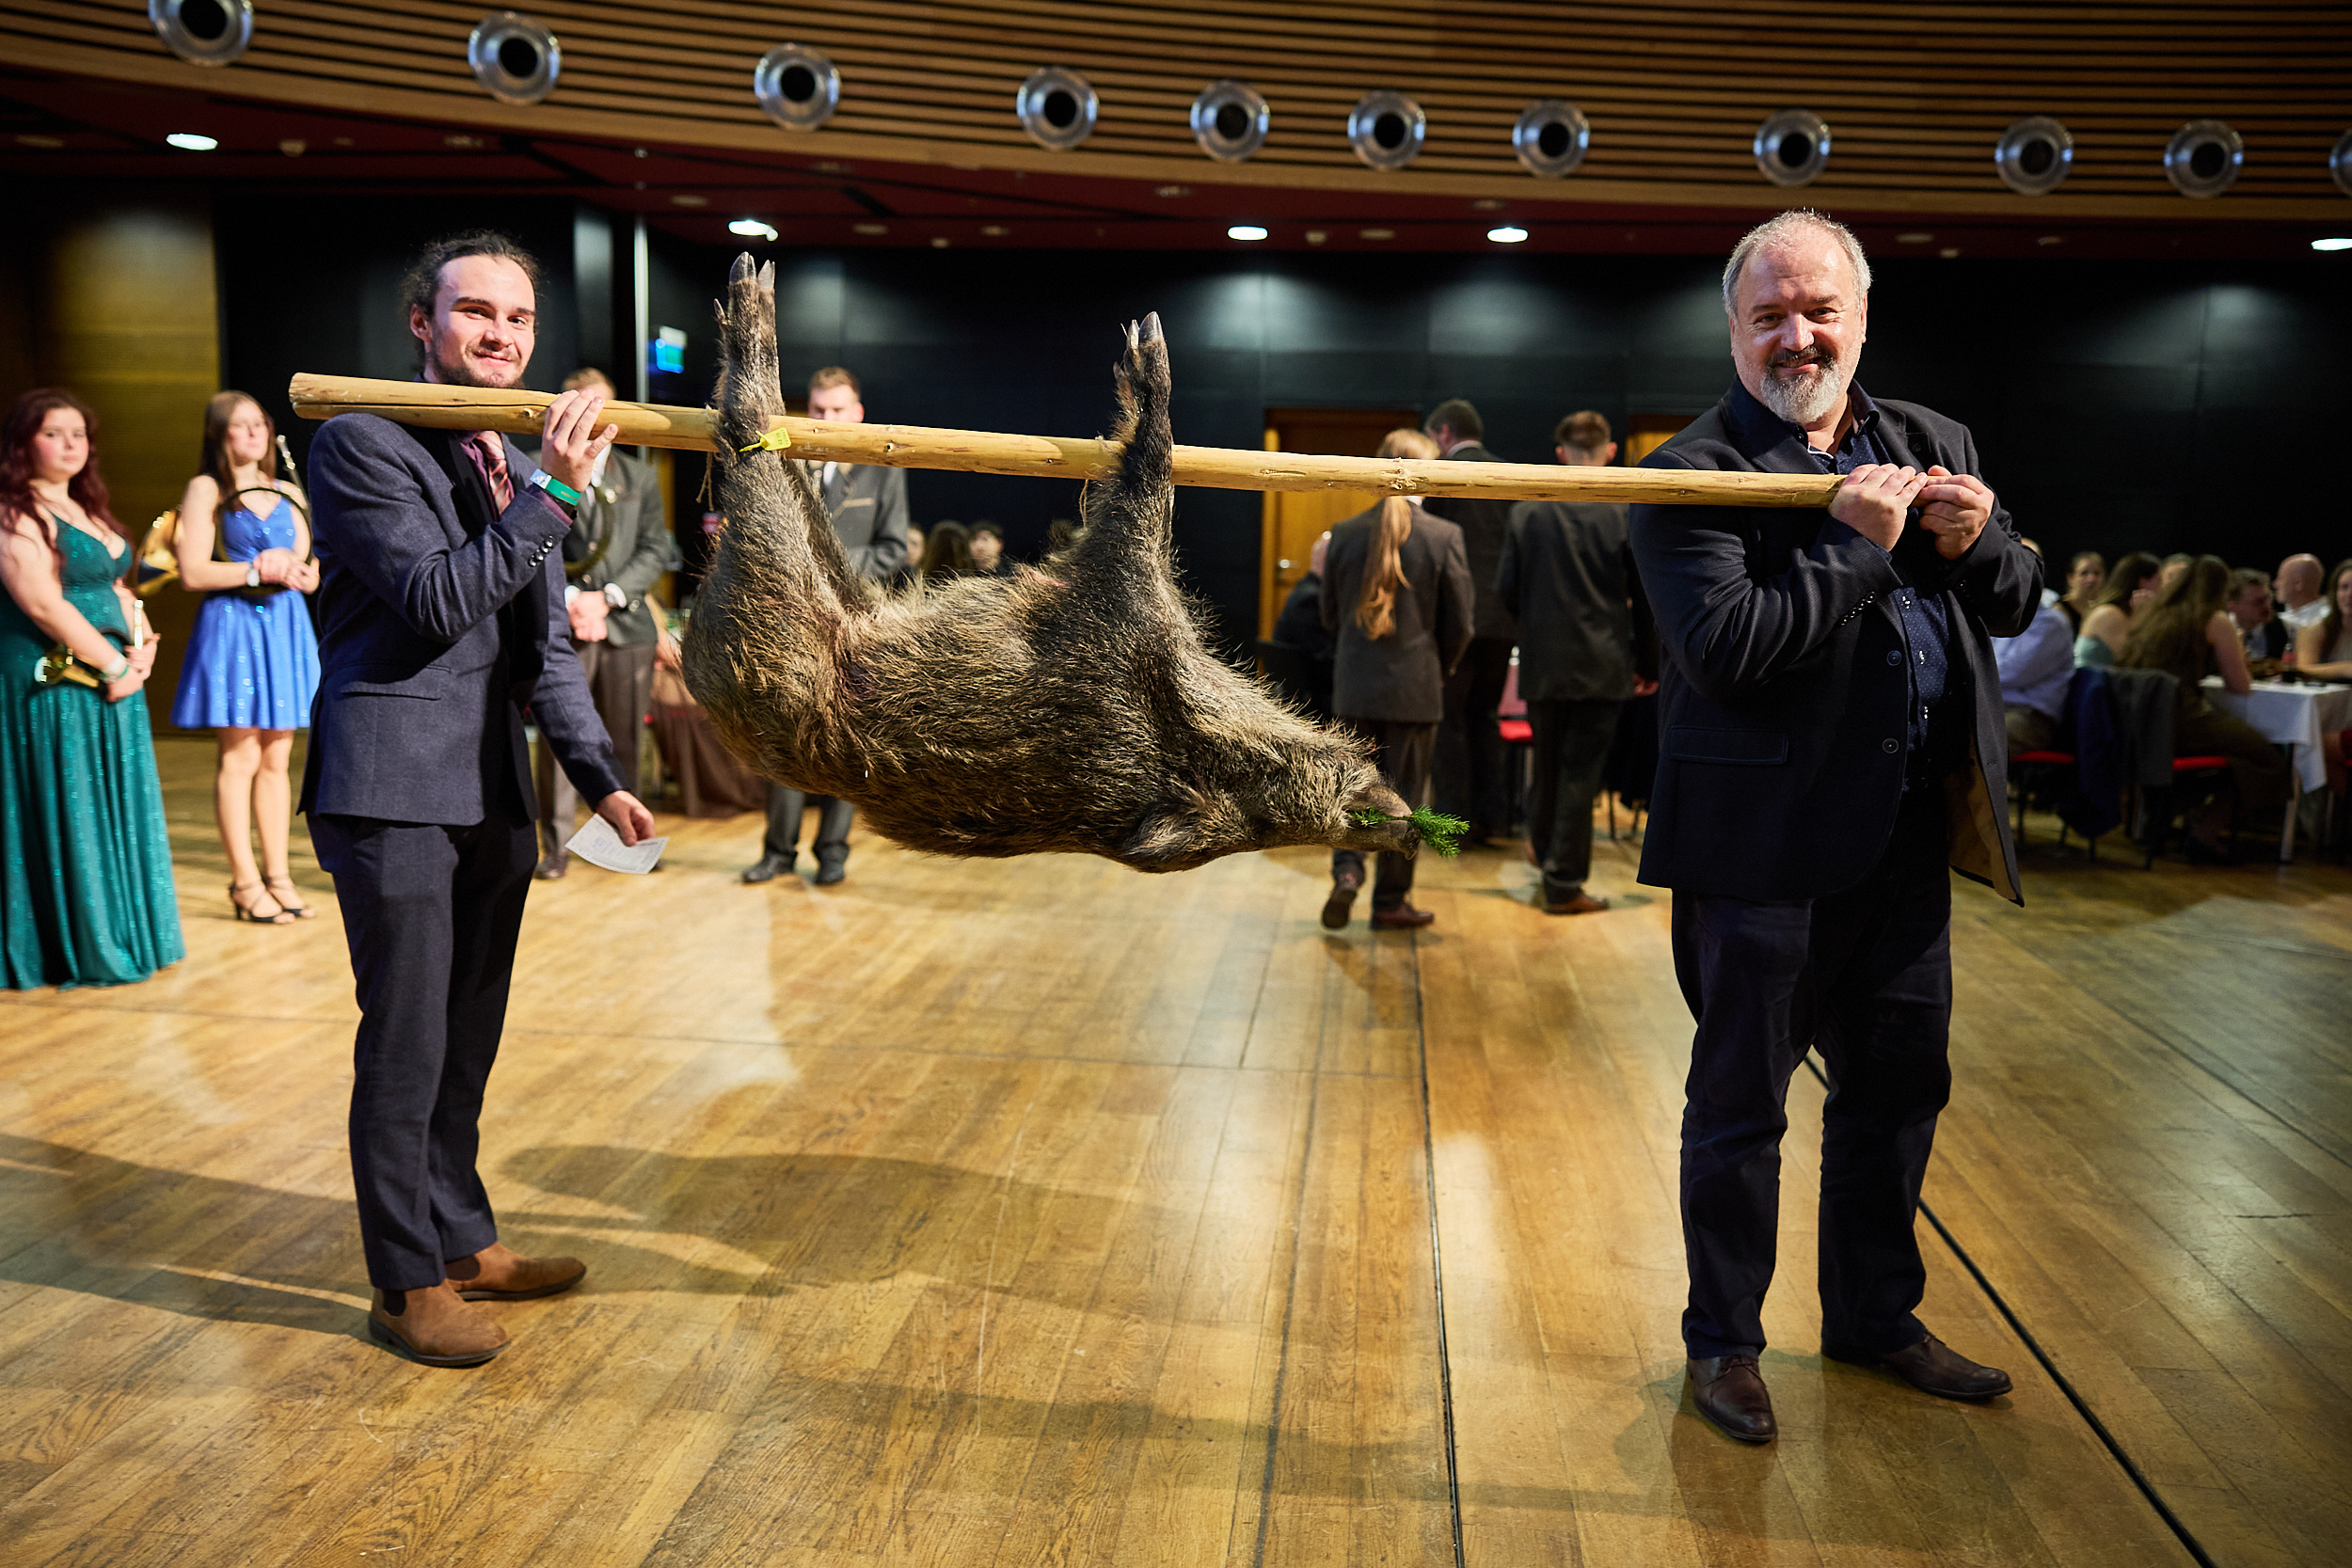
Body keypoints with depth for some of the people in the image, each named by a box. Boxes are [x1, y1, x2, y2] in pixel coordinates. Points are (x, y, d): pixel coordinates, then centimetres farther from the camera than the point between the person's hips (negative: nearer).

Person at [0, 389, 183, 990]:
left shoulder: (88, 510, 17)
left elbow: (117, 588, 19)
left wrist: (142, 648, 0)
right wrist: (114, 666, -15)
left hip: (111, 680, 9)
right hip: (54, 684, -9)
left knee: (115, 810, 12)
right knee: (65, 812, -2)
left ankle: (117, 938, 21)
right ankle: (75, 949, 6)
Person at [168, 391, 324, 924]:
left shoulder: (289, 493, 17)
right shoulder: (205, 490, 2)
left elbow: (313, 576, 16)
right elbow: (193, 572, -7)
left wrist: (293, 570, -6)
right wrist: (257, 570, -11)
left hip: (286, 626, 5)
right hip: (232, 625, -5)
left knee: (276, 760, 7)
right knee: (239, 759, -5)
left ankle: (278, 874, 12)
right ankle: (245, 882, 0)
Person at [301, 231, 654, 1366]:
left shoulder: (520, 465, 14)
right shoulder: (360, 446, -7)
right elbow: (435, 601, -19)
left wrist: (598, 776, 8)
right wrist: (552, 494, -23)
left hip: (494, 796, 7)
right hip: (394, 791, -7)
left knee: (467, 1040, 17)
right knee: (405, 1049, 1)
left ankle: (463, 1242, 32)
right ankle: (407, 1284, 16)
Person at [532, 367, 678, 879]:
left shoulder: (640, 477, 14)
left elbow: (655, 550, 7)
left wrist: (608, 596, -6)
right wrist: (568, 597, -13)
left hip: (627, 624, 2)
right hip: (561, 625, -2)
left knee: (624, 737, 6)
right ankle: (556, 846, 3)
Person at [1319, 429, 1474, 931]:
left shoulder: (1346, 533, -2)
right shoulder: (1444, 536, -10)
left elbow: (1330, 615, 6)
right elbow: (1459, 622, -4)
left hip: (1355, 686, 2)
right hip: (1415, 687, -2)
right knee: (1402, 794, 8)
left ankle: (1346, 869, -5)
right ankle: (1390, 902, 15)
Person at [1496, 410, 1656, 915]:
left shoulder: (1527, 510, -3)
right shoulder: (1628, 512, -7)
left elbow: (1506, 588, 0)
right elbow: (1645, 595, -5)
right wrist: (1648, 664, 6)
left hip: (1543, 661, 2)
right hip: (1602, 664, -2)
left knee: (1547, 762, 20)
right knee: (1582, 770, 3)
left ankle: (1542, 845, 38)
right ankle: (1564, 883, 8)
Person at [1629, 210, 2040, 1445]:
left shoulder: (1931, 446, 11)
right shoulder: (1694, 473, -10)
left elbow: (2017, 605, 13)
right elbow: (1721, 650, -23)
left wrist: (1974, 545, -8)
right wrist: (1859, 543, -19)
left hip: (1907, 836, 7)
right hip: (1765, 843, -6)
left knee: (1898, 1086, 19)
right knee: (1740, 1105, 7)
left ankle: (1875, 1316, 39)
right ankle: (1724, 1341, 25)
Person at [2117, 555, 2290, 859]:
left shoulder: (2151, 614, 18)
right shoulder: (2216, 621, 0)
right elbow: (2241, 686, 5)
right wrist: (2236, 659, 24)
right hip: (2178, 724, -7)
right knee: (2263, 753, 8)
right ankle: (2205, 831, 6)